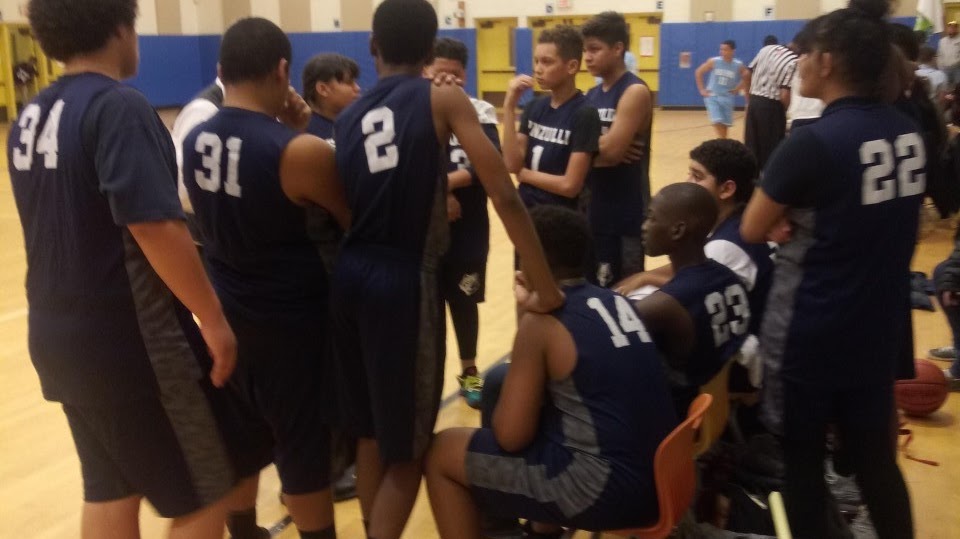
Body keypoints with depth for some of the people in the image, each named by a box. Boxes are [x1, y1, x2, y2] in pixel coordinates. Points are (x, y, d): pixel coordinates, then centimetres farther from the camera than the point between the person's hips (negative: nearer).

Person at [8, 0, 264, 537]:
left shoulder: (31, 117, 9)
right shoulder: (120, 106, -17)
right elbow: (155, 227, -25)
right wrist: (213, 319, -17)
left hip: (60, 333, 9)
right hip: (128, 339, -8)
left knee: (110, 490, 19)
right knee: (205, 492, 6)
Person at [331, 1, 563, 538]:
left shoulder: (348, 115, 12)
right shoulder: (443, 99, -2)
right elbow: (505, 195, -10)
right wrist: (547, 288, -7)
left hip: (349, 275, 6)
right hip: (404, 280, -6)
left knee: (371, 430, 21)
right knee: (408, 447, 7)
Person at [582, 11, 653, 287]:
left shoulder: (635, 92, -13)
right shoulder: (591, 96, 10)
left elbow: (611, 151, -23)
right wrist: (598, 147, -15)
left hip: (626, 212, -7)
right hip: (593, 210, 8)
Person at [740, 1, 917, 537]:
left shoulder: (815, 141, -20)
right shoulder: (909, 133, 1)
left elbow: (753, 230, -11)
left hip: (812, 334, -6)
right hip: (881, 327, 6)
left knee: (802, 461, 12)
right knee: (877, 460, 19)